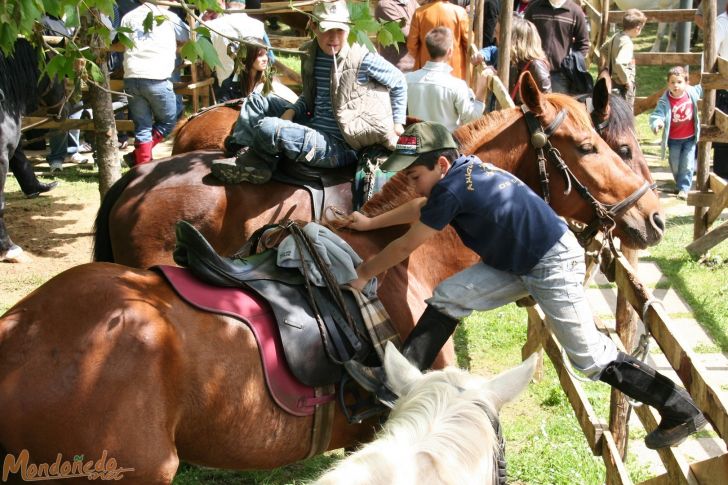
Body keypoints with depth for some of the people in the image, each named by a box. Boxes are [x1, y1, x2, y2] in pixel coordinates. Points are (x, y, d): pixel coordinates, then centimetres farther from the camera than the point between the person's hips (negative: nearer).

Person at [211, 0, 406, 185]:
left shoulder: (362, 59, -15)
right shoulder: (311, 56, 4)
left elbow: (398, 82, -2)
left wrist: (396, 126, -3)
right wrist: (291, 111, 0)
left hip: (337, 147, -8)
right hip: (311, 128, 8)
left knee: (268, 128, -27)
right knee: (257, 100, 14)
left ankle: (255, 162, 4)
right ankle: (243, 152, -2)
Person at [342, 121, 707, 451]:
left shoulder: (451, 190, -24)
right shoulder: (463, 168, 1)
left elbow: (405, 246, -12)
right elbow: (422, 207, 20)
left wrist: (364, 273, 2)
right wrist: (370, 223, 29)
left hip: (552, 264, -10)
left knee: (590, 359, -2)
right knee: (447, 298, 4)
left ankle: (681, 411, 10)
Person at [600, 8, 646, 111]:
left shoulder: (617, 36, 3)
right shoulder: (627, 43, -23)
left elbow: (603, 49, 20)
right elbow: (619, 63, -36)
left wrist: (608, 64, 22)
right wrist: (626, 80, -24)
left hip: (614, 82, 9)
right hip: (623, 84, -9)